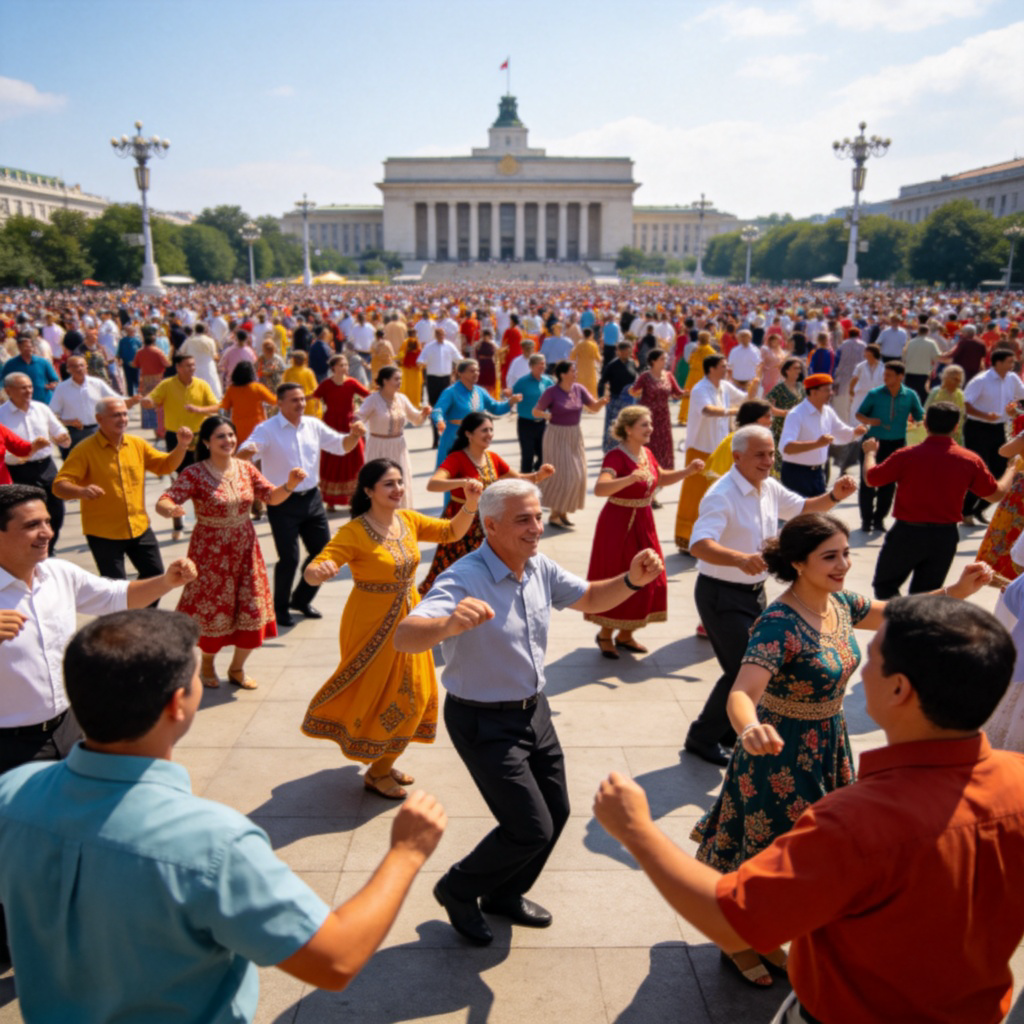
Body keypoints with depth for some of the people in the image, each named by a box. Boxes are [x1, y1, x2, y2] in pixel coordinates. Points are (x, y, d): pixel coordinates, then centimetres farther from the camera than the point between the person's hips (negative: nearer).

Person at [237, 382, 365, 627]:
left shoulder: (313, 425, 6)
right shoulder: (267, 430, -10)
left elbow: (341, 446, 11)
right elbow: (243, 455, -21)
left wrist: (355, 435, -10)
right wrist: (248, 451, -46)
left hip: (311, 498, 6)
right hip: (282, 503, -6)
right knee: (289, 558, -6)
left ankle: (301, 599, 32)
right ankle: (280, 608, 17)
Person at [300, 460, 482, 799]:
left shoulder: (408, 520, -1)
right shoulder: (354, 533, -20)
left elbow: (452, 532, 3)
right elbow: (312, 572, -26)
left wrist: (470, 504, -14)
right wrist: (320, 571, -50)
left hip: (407, 619, 7)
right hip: (372, 624, -7)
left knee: (411, 695, 17)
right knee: (379, 697, 6)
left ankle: (383, 763, 38)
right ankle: (376, 774, 28)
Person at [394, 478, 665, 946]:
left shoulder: (540, 569, -4)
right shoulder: (464, 579, -27)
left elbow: (589, 599, 12)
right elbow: (404, 637, -40)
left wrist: (632, 581, -8)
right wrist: (447, 625, -63)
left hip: (534, 710, 8)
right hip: (485, 722, -8)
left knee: (556, 811, 17)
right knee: (532, 829, -5)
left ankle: (504, 894, 43)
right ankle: (458, 890, 23)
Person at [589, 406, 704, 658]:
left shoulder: (647, 453, 5)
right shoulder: (616, 456, -19)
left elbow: (661, 479, 23)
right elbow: (599, 489, -35)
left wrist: (688, 471, 9)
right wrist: (630, 478, -48)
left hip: (643, 523, 8)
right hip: (619, 524, -8)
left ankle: (625, 635, 27)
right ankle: (605, 634, 22)